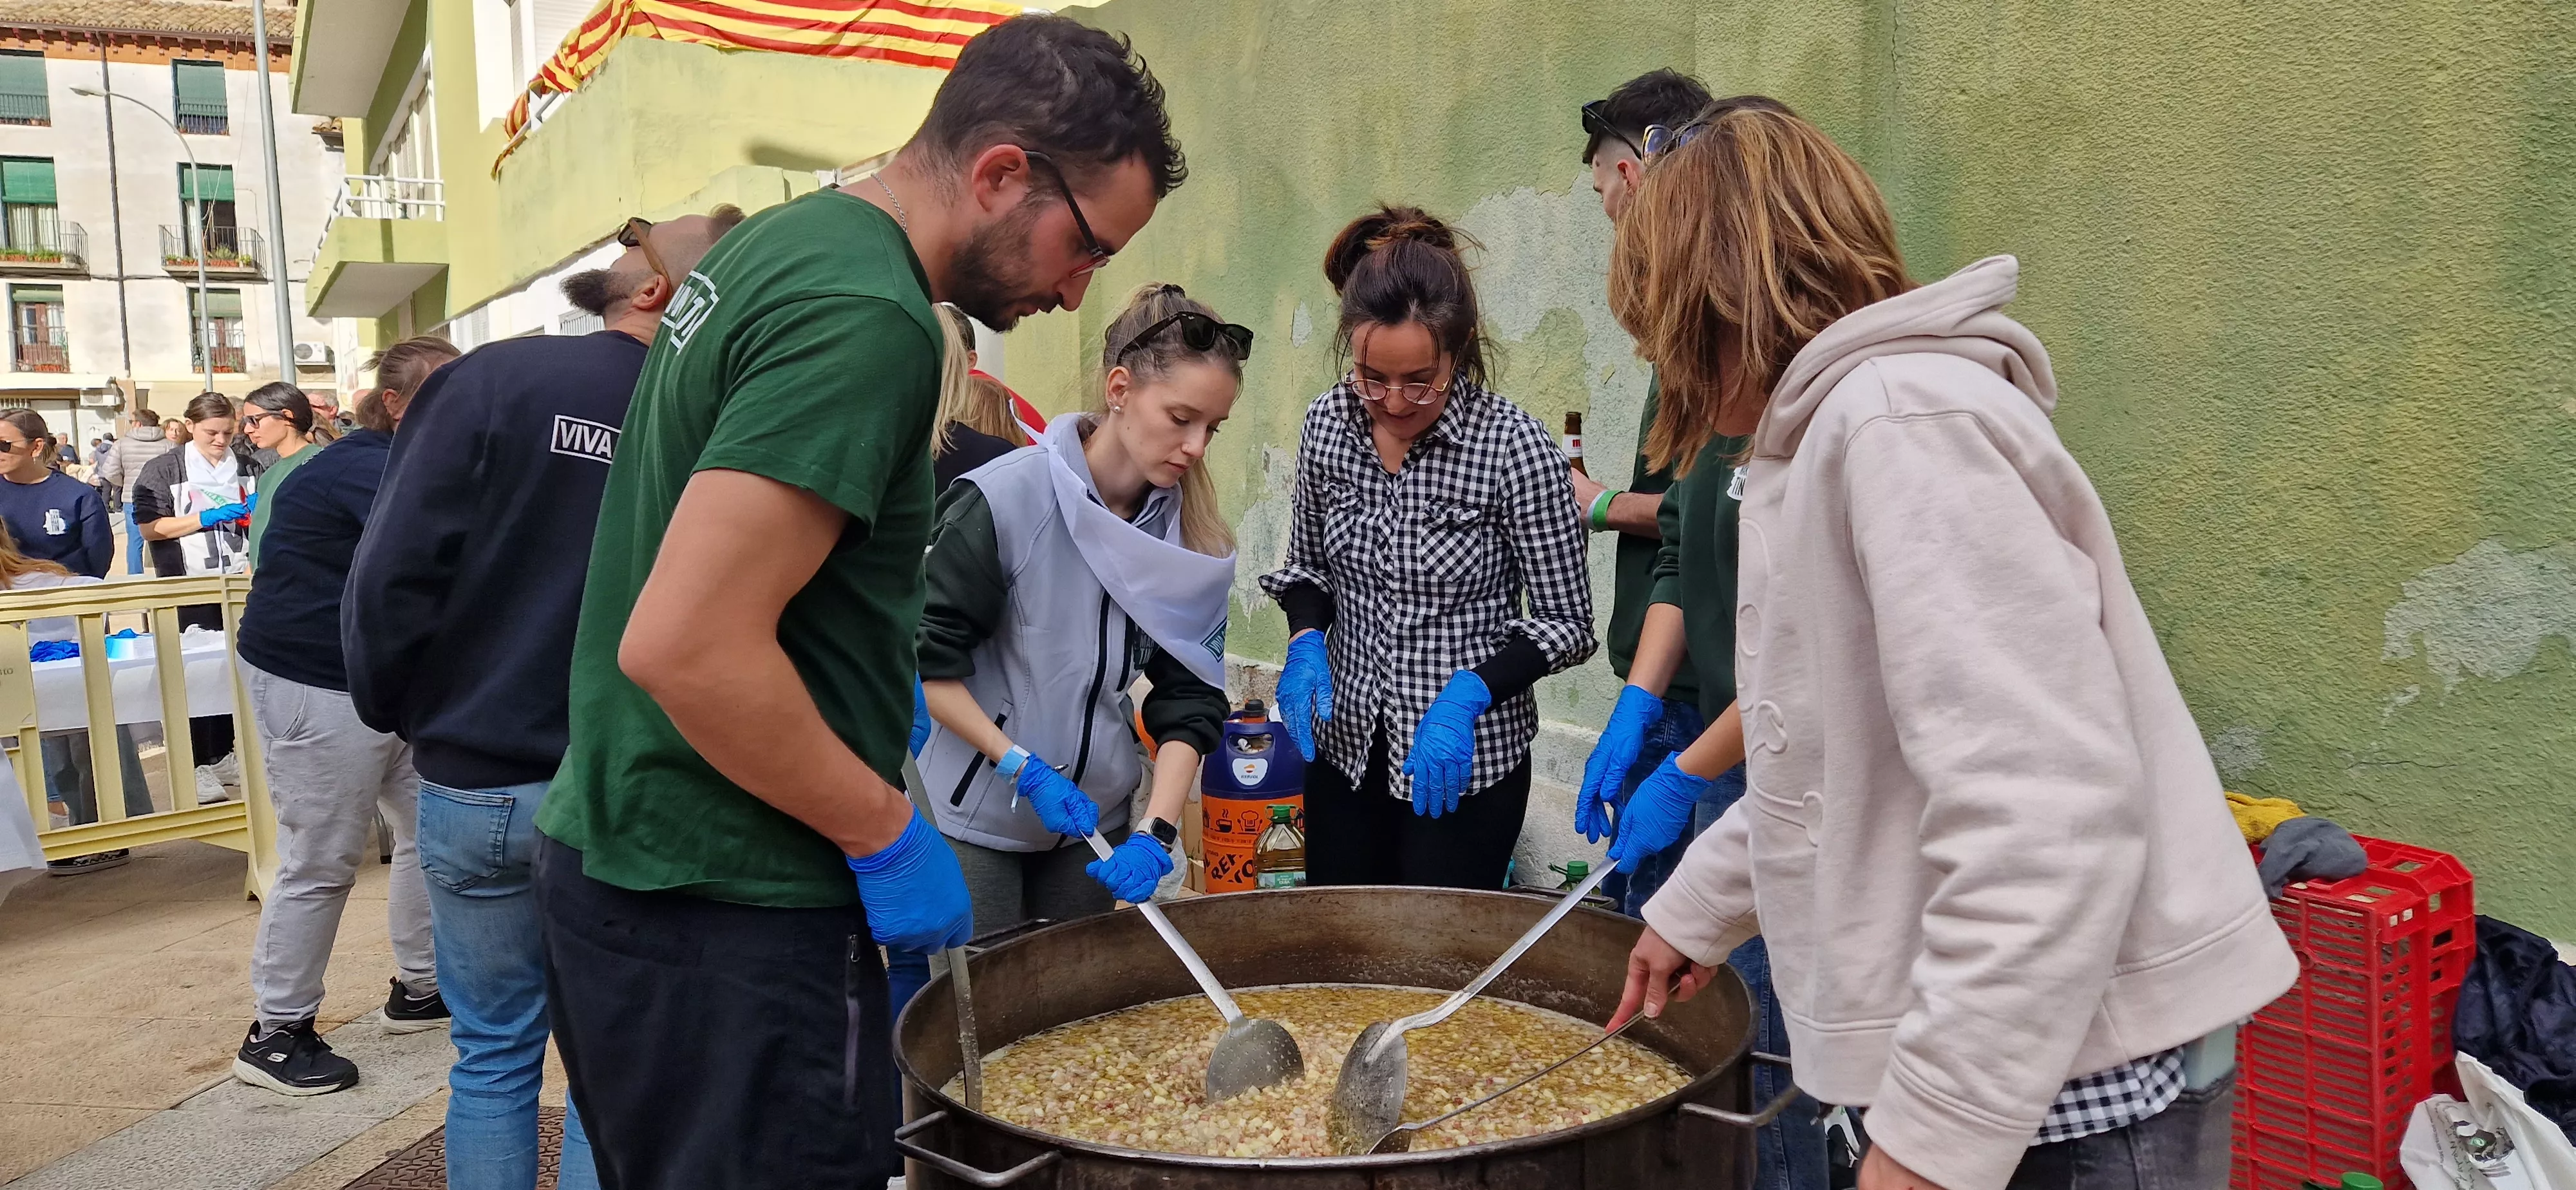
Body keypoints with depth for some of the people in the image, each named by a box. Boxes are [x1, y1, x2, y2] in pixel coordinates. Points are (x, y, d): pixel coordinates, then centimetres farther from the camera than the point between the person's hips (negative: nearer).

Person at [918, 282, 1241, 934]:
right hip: (974, 816, -4)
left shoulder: (1193, 536, -5)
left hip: (1095, 813, 5)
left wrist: (1155, 831, -16)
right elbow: (926, 661, -15)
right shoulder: (1005, 498, -19)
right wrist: (1024, 769, -18)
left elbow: (1190, 701, -5)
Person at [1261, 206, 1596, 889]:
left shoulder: (1515, 448, -18)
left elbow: (1566, 622, -10)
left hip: (1467, 758, -4)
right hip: (1345, 746, 5)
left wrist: (1468, 694, -23)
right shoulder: (1327, 424, -5)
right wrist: (1306, 643, -8)